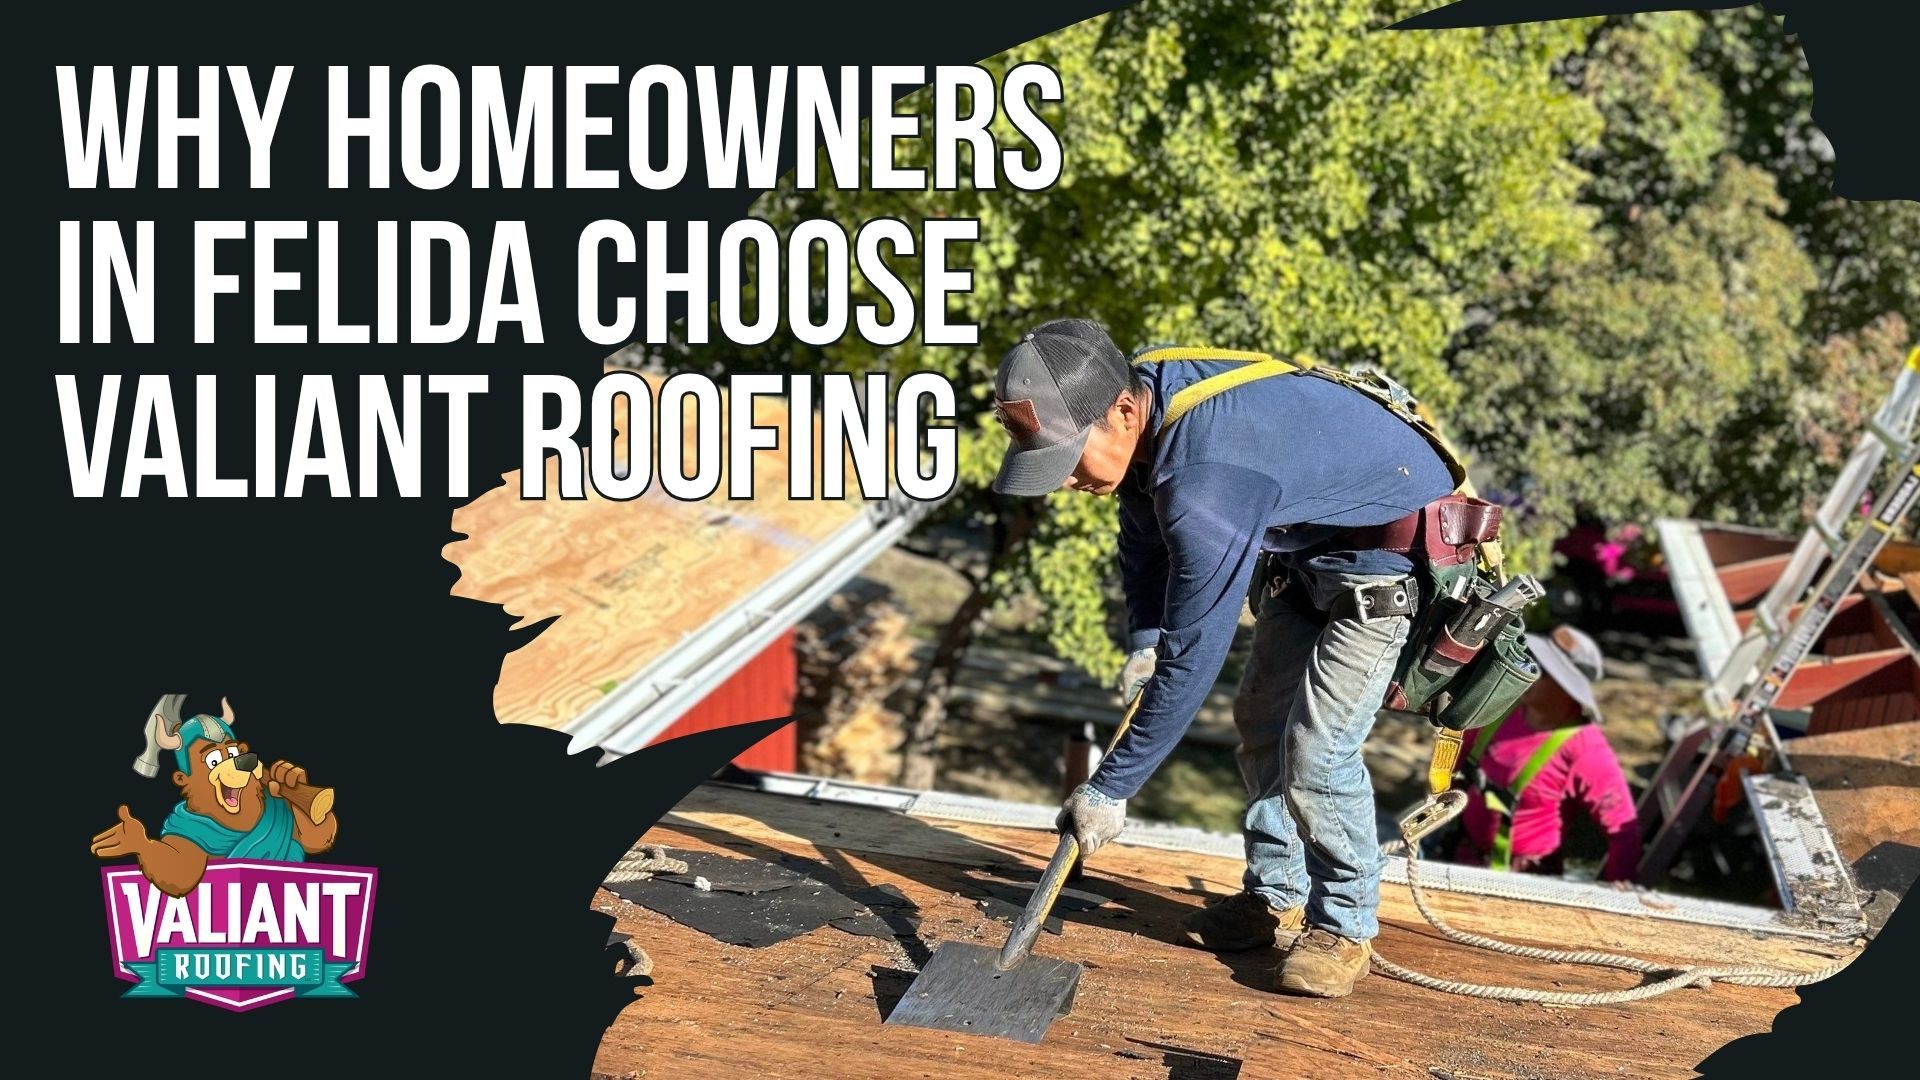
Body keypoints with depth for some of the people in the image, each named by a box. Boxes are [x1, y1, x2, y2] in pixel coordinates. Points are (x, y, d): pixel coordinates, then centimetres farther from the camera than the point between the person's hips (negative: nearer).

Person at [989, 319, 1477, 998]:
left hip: (1392, 544, -9)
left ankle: (1344, 927, 6)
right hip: (1301, 542, 9)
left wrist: (1109, 789, -26)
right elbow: (1144, 534, 7)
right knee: (1262, 720, 11)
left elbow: (1193, 656, -34)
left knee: (1316, 751, -14)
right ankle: (1277, 898, 25)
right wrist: (1144, 643, -4)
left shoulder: (1206, 481, -40)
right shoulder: (1136, 391, -13)